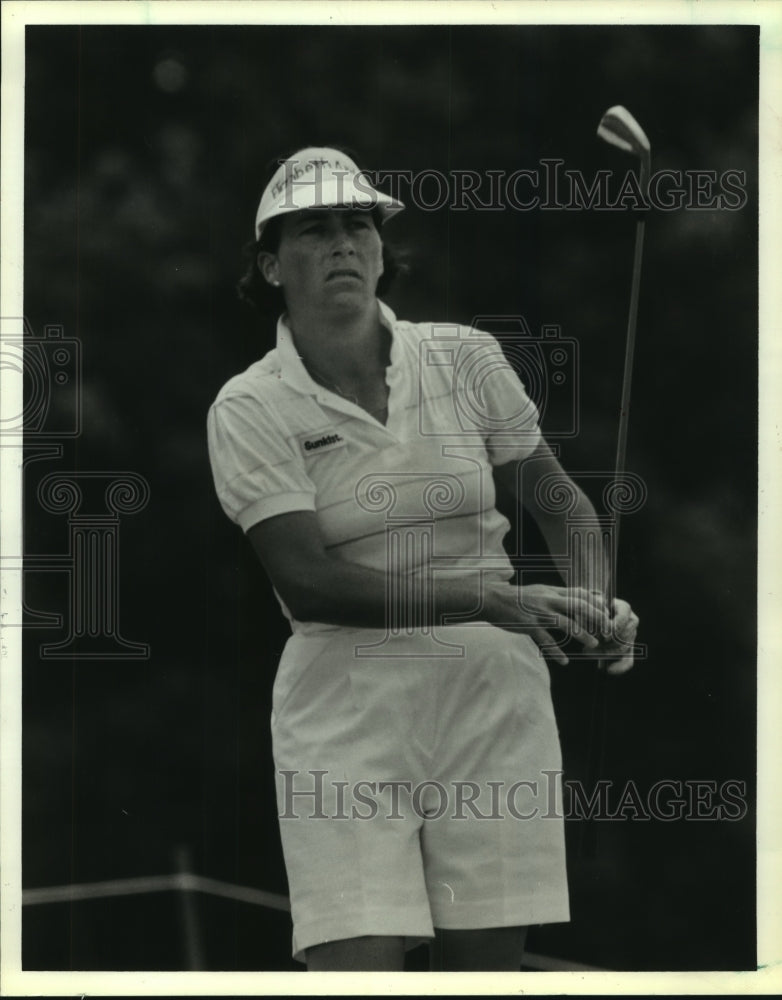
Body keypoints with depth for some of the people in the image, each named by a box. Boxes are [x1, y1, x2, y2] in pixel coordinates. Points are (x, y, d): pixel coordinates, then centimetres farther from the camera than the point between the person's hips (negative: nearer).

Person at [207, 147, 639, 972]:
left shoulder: (465, 359, 3)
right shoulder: (250, 409, -4)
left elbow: (561, 502, 13)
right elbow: (306, 582, -14)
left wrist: (596, 607, -8)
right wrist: (485, 601, -24)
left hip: (495, 695, 2)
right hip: (344, 710, -2)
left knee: (488, 966, 1)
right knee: (356, 967, -14)